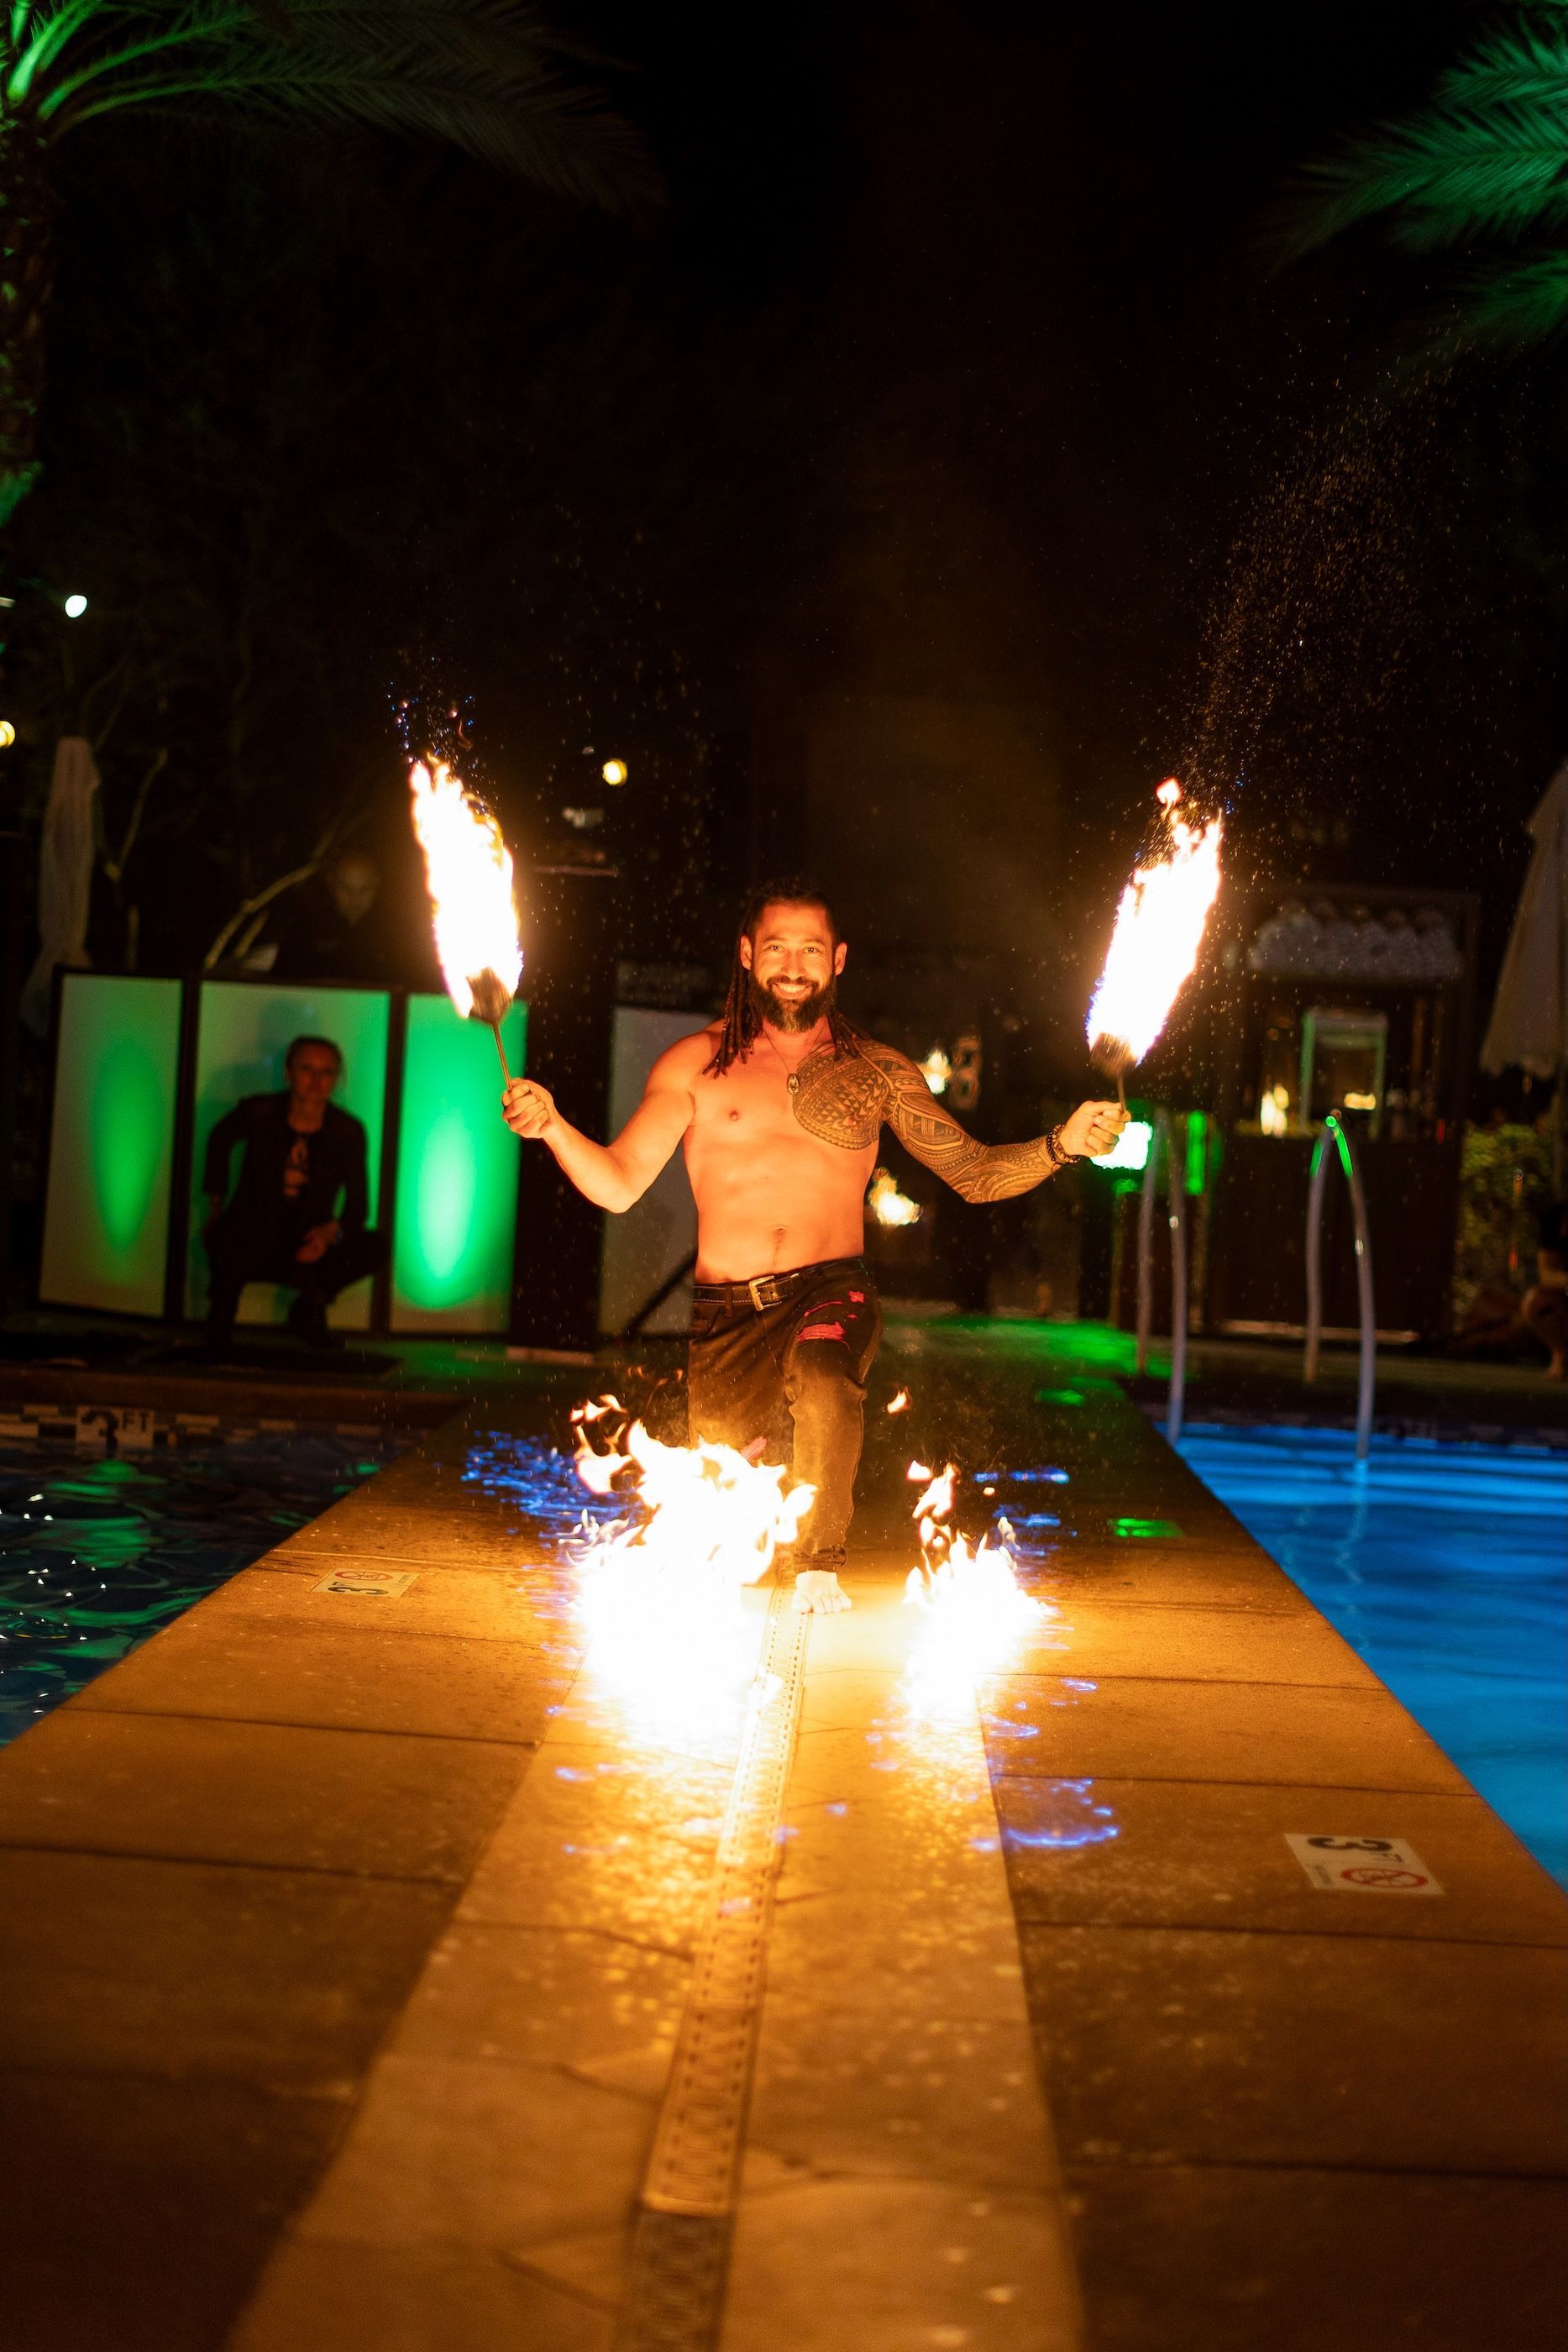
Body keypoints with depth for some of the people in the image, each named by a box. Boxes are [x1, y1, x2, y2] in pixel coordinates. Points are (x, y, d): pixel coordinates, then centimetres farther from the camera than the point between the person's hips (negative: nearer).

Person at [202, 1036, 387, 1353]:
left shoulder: (348, 1132, -7)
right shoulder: (258, 1112, -8)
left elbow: (357, 1205, -3)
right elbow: (220, 1139, 15)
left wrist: (332, 1231, -26)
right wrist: (215, 1204, 10)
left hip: (309, 1245, 2)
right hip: (250, 1243, -2)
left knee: (375, 1248, -25)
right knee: (223, 1241, -39)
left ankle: (309, 1308, 3)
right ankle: (223, 1307, -1)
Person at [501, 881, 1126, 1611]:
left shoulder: (876, 1070, 11)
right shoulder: (696, 1064, 8)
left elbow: (975, 1173, 11)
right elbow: (619, 1183, 1)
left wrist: (1063, 1144, -6)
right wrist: (552, 1127, -18)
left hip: (832, 1291, -1)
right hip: (728, 1311, 1)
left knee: (823, 1387, -35)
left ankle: (819, 1572, -18)